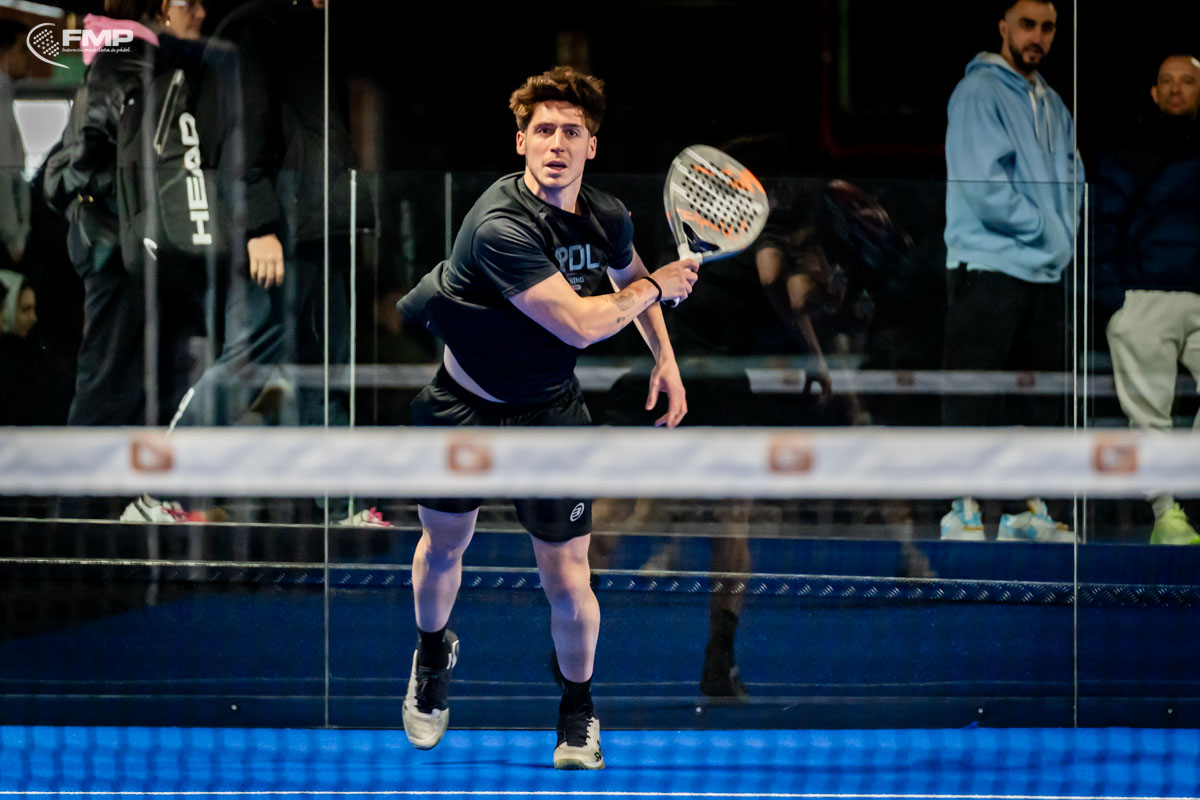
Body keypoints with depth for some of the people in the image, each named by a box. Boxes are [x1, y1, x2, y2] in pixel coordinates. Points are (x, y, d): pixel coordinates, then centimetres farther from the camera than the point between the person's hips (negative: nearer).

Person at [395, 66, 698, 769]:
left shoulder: (608, 217, -11)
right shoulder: (499, 225, -32)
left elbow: (630, 277, 16)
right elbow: (580, 323, -34)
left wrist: (666, 359, 9)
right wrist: (655, 286, -20)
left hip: (550, 412, 3)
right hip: (463, 401, -3)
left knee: (567, 580, -3)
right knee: (443, 548, 17)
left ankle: (579, 711, 22)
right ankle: (433, 654, 49)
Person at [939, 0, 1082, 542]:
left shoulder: (1051, 104, 17)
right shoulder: (978, 94, -7)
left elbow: (1070, 176, 19)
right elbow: (983, 185, -16)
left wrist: (1065, 233, 1)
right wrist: (1046, 229, -10)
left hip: (1047, 273, 8)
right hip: (987, 268, -8)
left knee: (1043, 396, 9)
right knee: (973, 396, -7)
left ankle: (1031, 510, 15)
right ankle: (965, 512, -5)